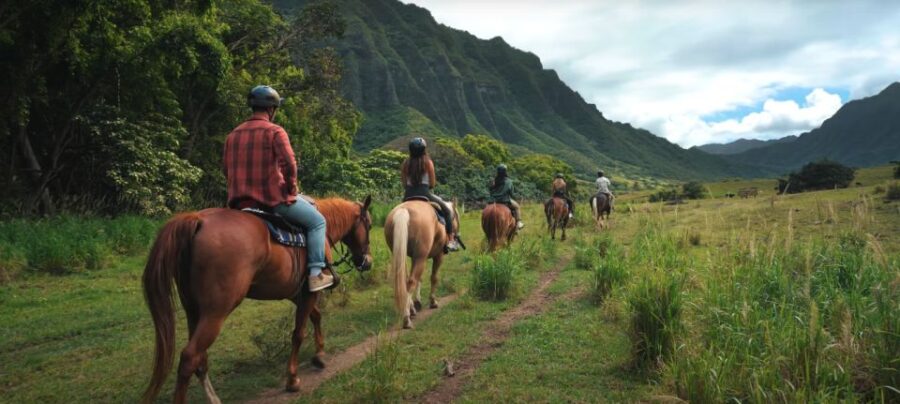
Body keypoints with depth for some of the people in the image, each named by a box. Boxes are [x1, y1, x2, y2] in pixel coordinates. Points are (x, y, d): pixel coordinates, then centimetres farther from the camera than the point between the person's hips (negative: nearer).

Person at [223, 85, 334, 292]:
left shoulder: (233, 135, 11)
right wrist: (291, 190, -4)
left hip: (239, 201, 7)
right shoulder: (274, 131, -9)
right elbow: (289, 164, -19)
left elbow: (227, 169, 14)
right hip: (273, 198, -7)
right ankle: (316, 274, -1)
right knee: (317, 221, 9)